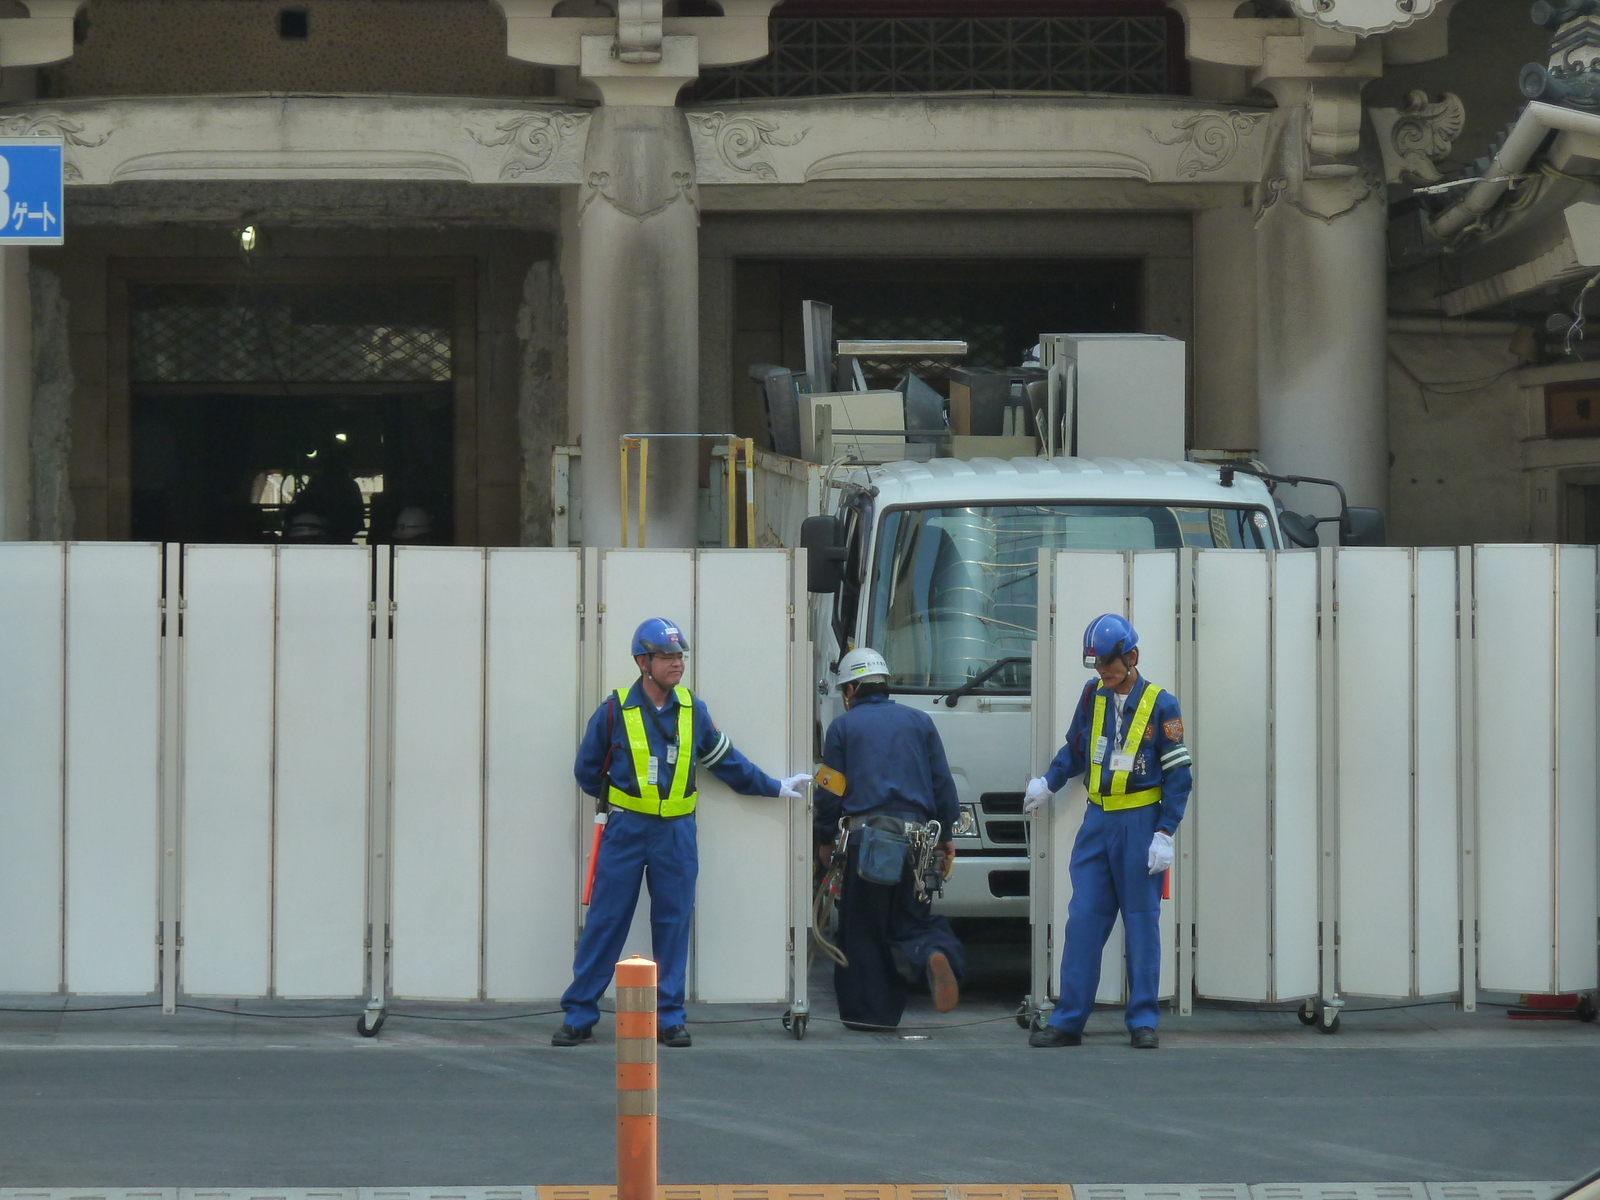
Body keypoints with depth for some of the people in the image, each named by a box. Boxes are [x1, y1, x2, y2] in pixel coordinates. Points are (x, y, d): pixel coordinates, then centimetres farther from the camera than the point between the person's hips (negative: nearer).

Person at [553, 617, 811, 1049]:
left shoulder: (693, 712, 5)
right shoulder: (615, 711, -4)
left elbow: (726, 761, 18)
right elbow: (587, 770, 8)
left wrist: (774, 787, 20)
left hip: (676, 834, 3)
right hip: (624, 832, -3)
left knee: (673, 924, 4)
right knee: (604, 924, -1)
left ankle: (670, 1017, 11)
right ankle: (579, 1015, 4)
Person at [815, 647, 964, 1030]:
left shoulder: (843, 726, 5)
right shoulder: (919, 722, 13)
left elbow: (830, 790, 3)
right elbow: (943, 783, 12)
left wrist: (825, 840, 15)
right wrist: (945, 833, 20)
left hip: (864, 836, -3)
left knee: (861, 929, 5)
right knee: (912, 916, 11)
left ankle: (869, 1011, 3)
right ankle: (936, 954, -22)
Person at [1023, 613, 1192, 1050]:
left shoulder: (1160, 705, -6)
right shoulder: (1092, 695, 7)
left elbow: (1177, 775, -5)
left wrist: (1164, 834, -10)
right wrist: (1048, 783, 12)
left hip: (1140, 825, -4)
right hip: (1097, 822, 4)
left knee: (1142, 923, 2)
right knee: (1083, 921, 1)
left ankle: (1143, 1021, 8)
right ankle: (1068, 1020, 4)